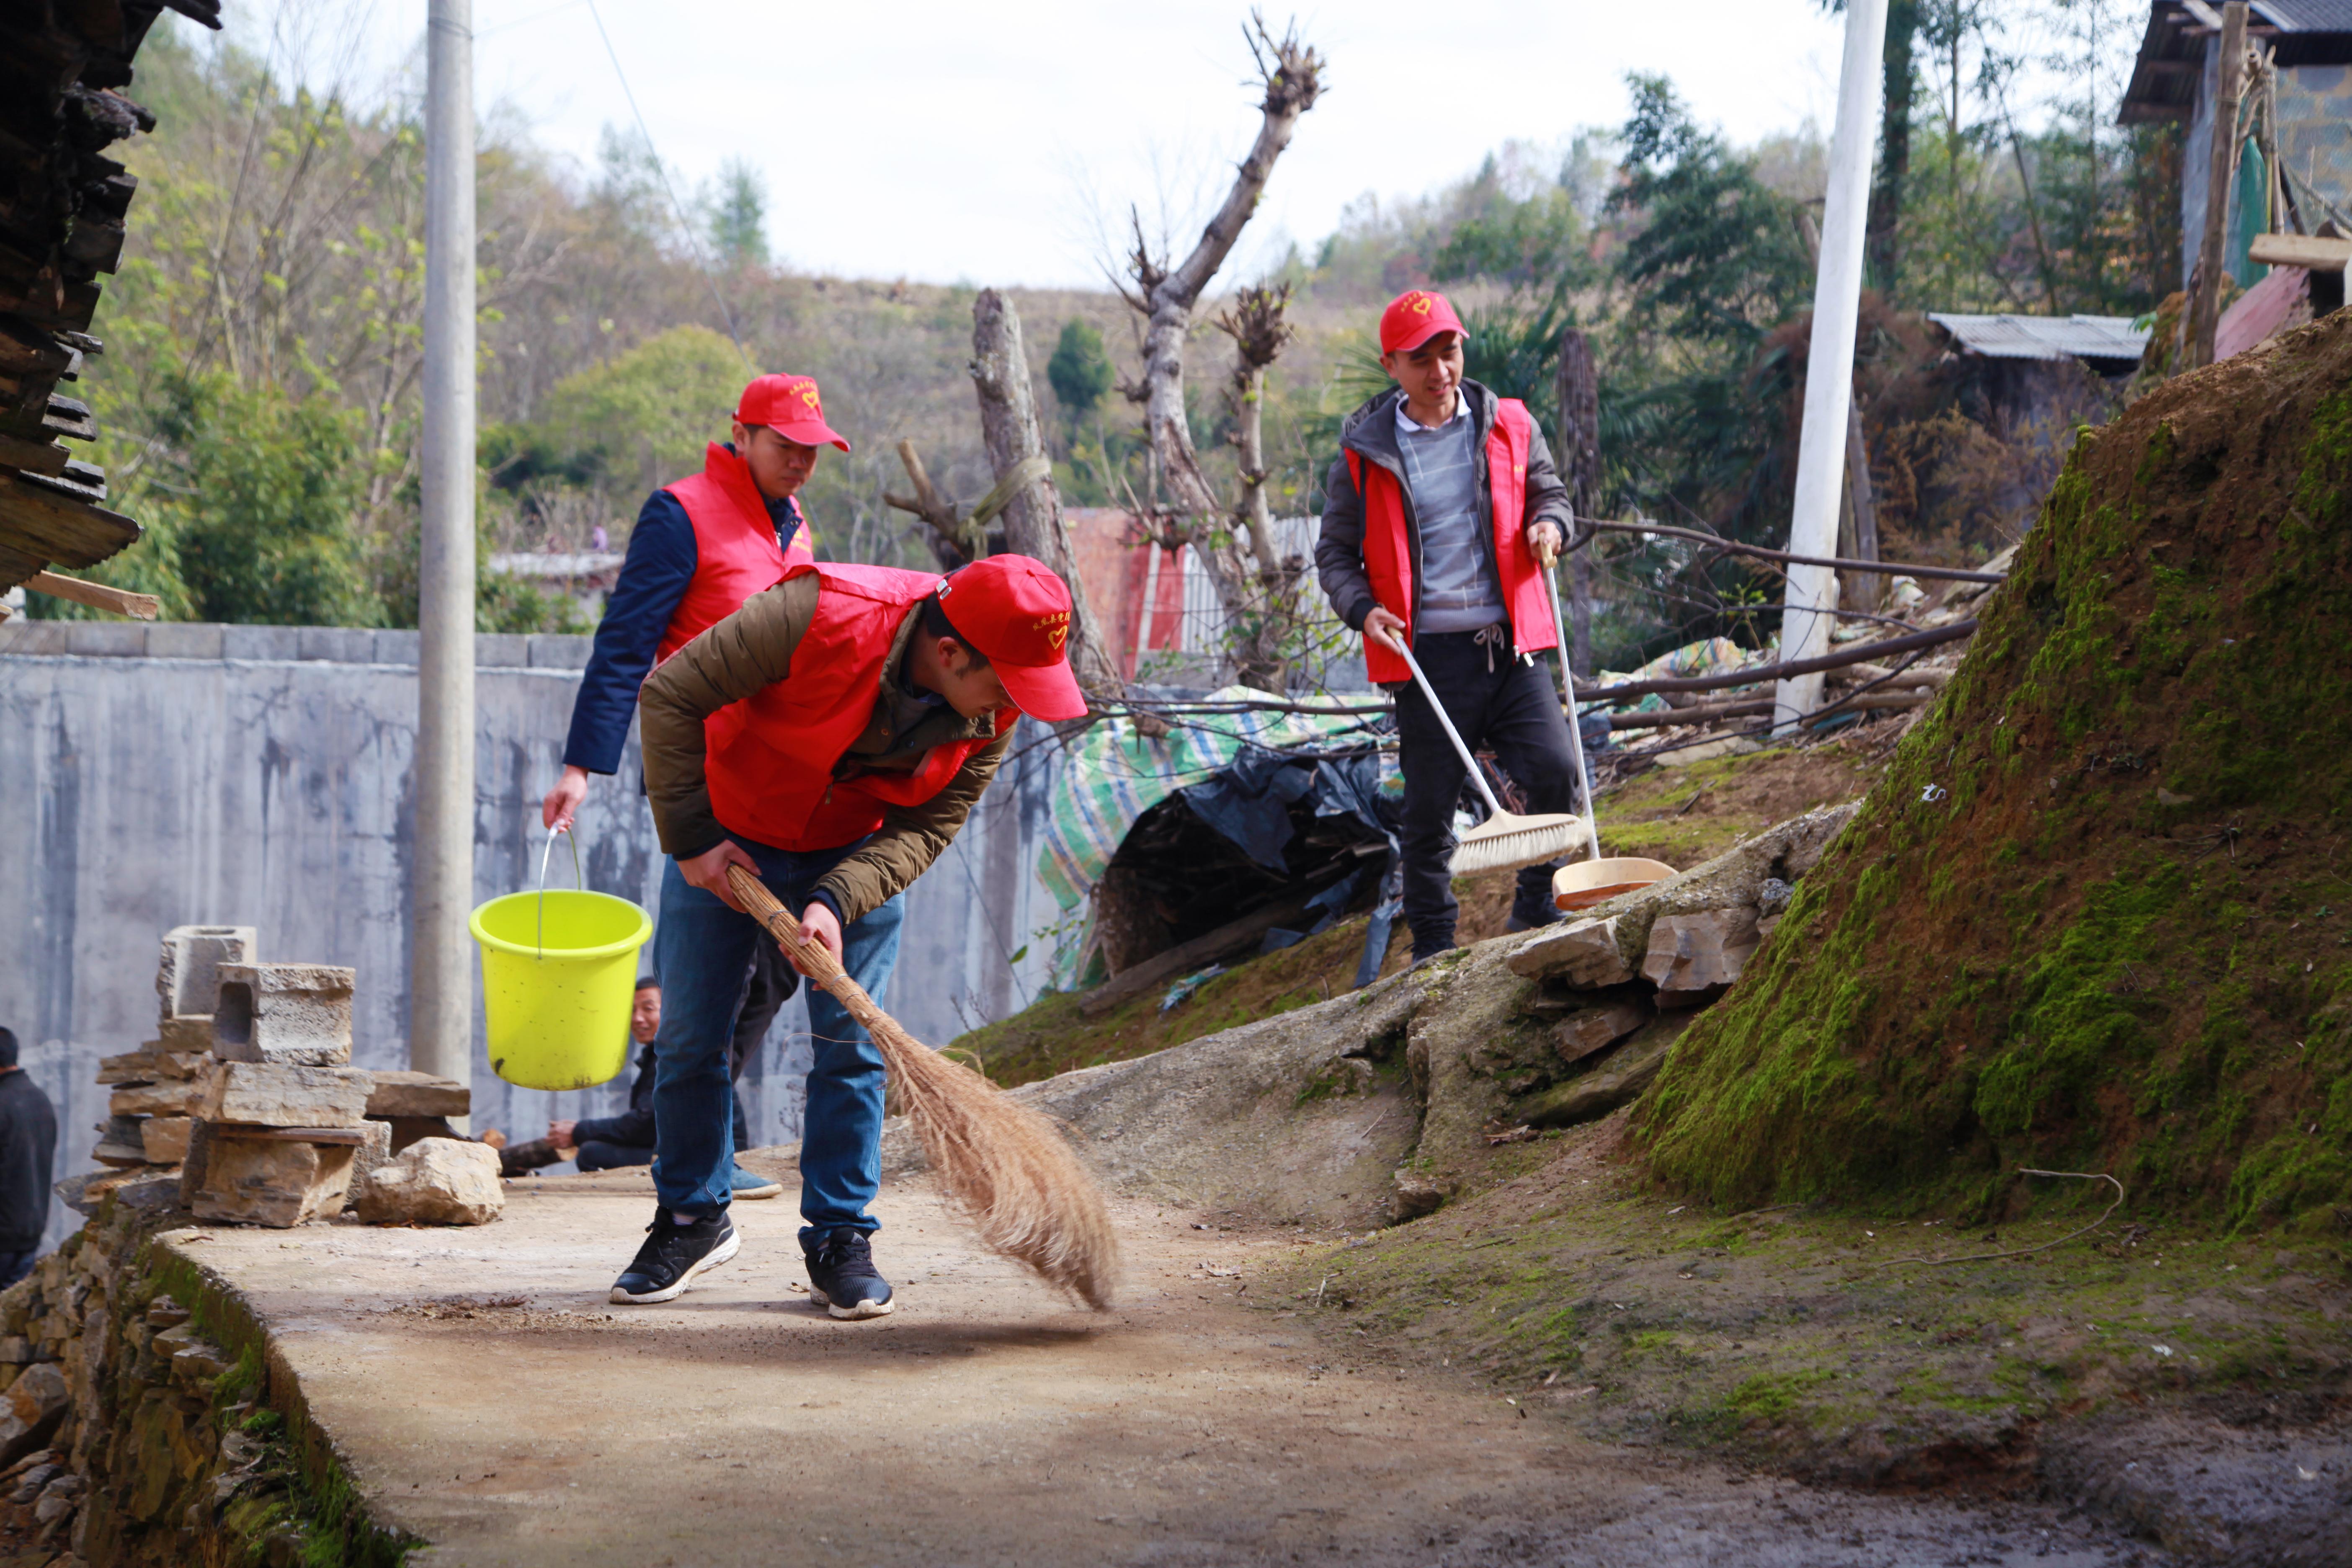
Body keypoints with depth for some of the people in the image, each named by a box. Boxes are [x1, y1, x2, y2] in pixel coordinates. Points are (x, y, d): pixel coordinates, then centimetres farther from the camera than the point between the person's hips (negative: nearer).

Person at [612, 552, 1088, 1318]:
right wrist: (691, 840, -23)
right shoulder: (819, 617, -36)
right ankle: (690, 1220, 21)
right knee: (687, 1039, 2)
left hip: (856, 859, 2)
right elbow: (670, 695, -28)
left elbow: (926, 828, -16)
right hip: (724, 841, -2)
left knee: (852, 1046, -5)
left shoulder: (991, 717, -20)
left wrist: (836, 902, -33)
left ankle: (840, 1240, 6)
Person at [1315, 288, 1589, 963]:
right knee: (1429, 809, 2)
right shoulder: (1364, 453, 3)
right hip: (1427, 654, -1)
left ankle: (1536, 910, 9)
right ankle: (1434, 952, 14)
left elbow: (1549, 494, 20)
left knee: (1554, 772, -12)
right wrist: (1362, 609, -10)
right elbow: (1336, 552, 9)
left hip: (1509, 645, 1)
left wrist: (1550, 523, -4)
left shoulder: (1509, 426, 8)